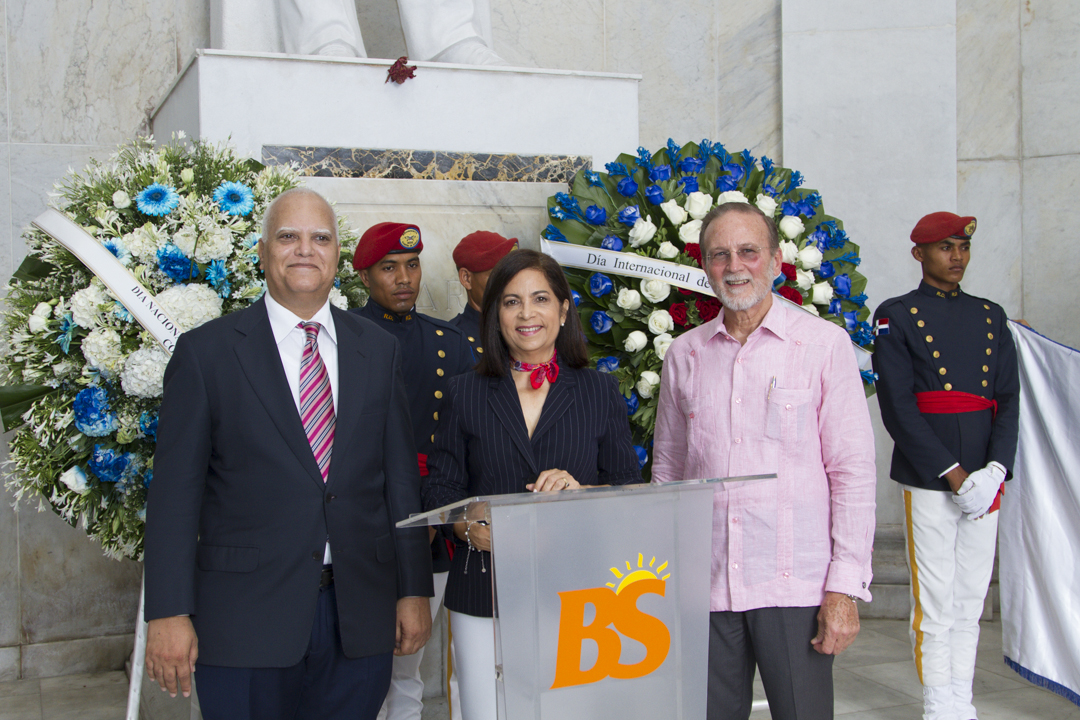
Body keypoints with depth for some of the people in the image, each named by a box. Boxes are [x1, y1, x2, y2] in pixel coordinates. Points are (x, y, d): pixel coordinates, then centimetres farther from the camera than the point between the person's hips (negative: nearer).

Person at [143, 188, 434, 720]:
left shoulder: (378, 350, 9)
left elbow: (400, 477, 9)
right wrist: (168, 612, -9)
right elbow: (175, 490, -3)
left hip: (360, 616, 3)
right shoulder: (206, 352, 0)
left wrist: (414, 590, 6)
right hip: (245, 622, -3)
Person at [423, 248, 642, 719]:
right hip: (485, 596, 0)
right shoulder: (466, 393, 9)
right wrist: (471, 528, -14)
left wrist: (581, 492, -14)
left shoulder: (599, 392, 8)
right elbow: (440, 487, 6)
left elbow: (631, 489, 5)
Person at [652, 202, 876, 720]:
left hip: (795, 587, -3)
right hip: (704, 587, 3)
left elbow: (852, 471, -3)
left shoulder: (824, 344, -1)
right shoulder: (683, 354, 9)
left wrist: (845, 587, -9)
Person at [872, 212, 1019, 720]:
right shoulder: (896, 317, -1)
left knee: (971, 604, 11)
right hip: (927, 482, -5)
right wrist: (953, 475, -14)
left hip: (984, 483, 5)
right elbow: (897, 408, -9)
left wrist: (994, 471, -8)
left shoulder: (991, 317, 13)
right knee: (934, 608, 0)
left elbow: (1009, 400, 7)